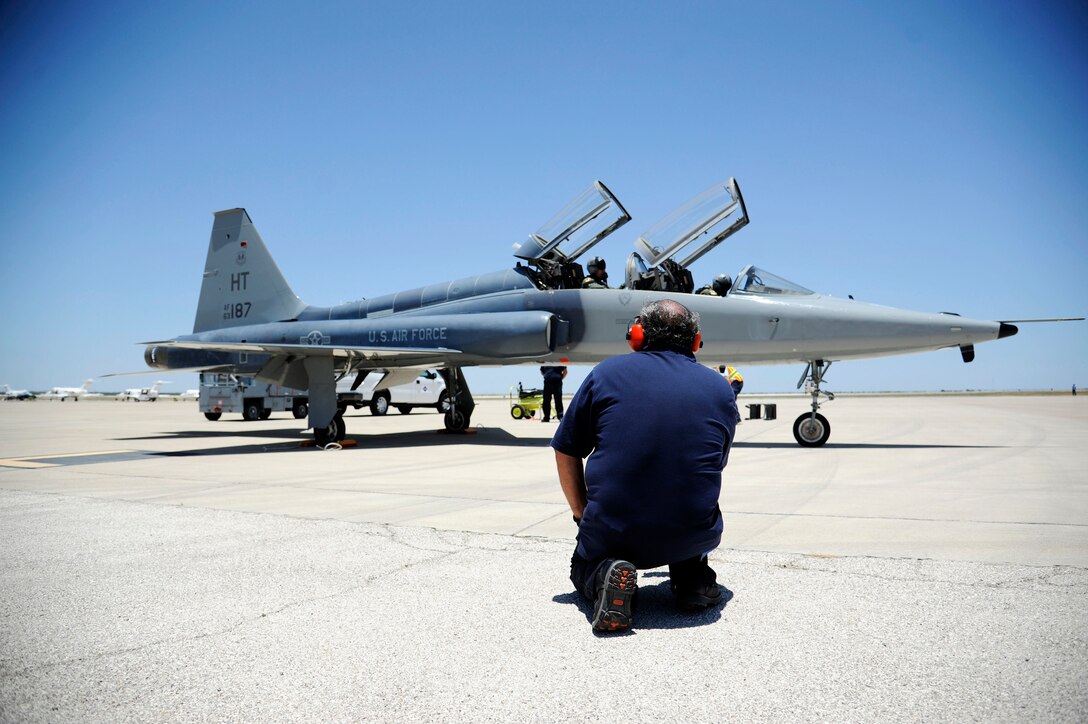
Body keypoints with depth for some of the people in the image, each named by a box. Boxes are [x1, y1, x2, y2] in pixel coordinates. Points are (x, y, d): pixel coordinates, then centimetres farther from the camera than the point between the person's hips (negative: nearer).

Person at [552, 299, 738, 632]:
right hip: (693, 537, 3)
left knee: (582, 568, 31)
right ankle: (692, 575, 14)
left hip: (612, 536, -2)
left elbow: (566, 453, 5)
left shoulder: (607, 372, 1)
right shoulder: (721, 389, 8)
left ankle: (603, 574, -3)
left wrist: (583, 517, 20)